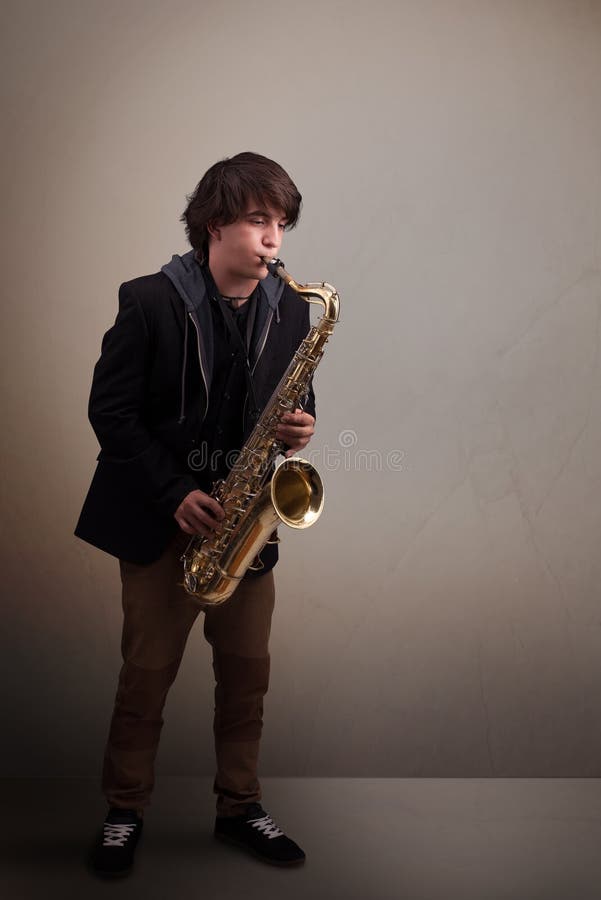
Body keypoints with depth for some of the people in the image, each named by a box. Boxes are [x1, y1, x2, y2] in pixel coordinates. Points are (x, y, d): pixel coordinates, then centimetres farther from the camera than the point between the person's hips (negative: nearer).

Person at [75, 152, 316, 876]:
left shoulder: (290, 311, 3)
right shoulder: (150, 301, -10)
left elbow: (296, 405, 14)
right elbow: (110, 409, -9)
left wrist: (300, 427, -11)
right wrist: (174, 493, -16)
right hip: (161, 517, -4)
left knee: (247, 672, 9)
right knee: (147, 672, 4)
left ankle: (239, 807, 26)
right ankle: (124, 812, 22)